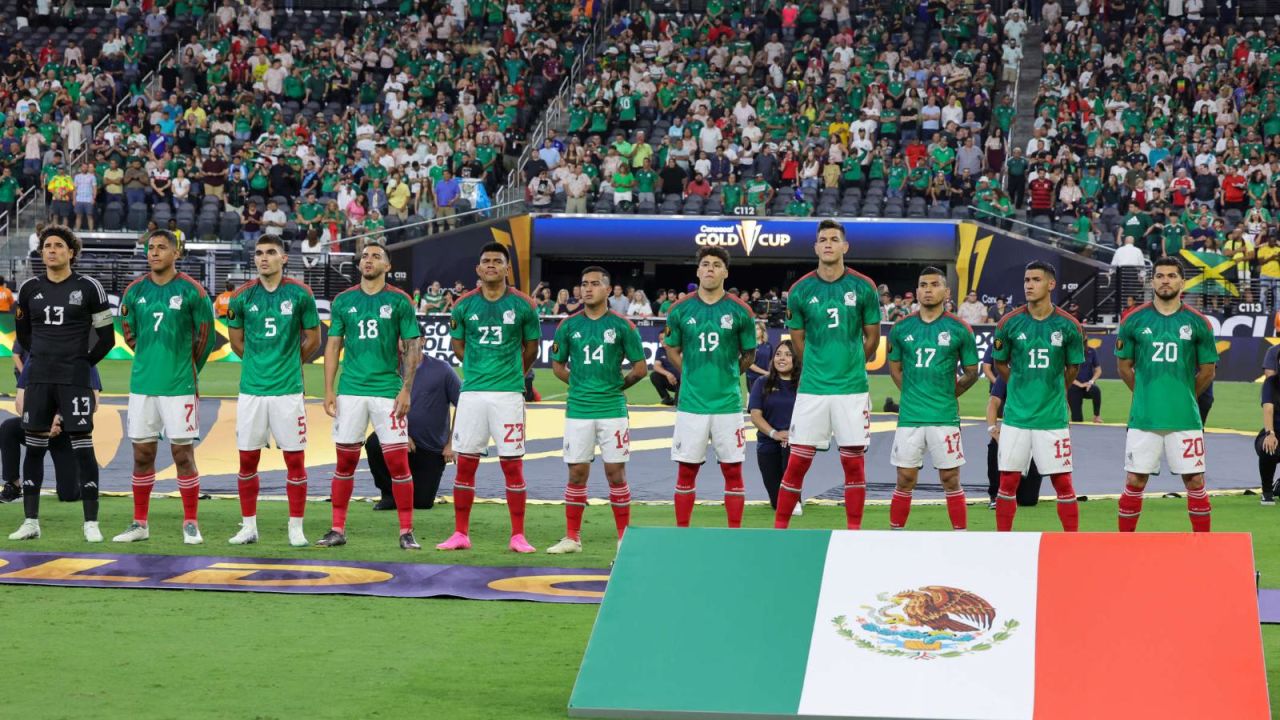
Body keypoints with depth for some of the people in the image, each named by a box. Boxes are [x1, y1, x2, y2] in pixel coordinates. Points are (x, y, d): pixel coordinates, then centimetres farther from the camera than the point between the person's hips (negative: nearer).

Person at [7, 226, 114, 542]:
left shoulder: (88, 288, -3)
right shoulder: (30, 289, 7)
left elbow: (106, 338, 3)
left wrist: (82, 364, 8)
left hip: (74, 381, -3)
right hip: (39, 380, 4)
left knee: (83, 447, -5)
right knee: (34, 448, 5)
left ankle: (91, 523, -1)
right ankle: (31, 522, 11)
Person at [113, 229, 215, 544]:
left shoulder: (191, 291, -5)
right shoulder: (134, 291, 6)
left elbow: (205, 337, 3)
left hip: (179, 387, -4)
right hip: (142, 385, 4)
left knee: (183, 453, -2)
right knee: (142, 454, 8)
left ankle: (190, 524, 6)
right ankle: (140, 524, 15)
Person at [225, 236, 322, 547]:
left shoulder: (300, 295, -2)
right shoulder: (243, 297, 2)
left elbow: (313, 340, 9)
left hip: (288, 390, -2)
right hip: (251, 389, 2)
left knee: (295, 459, 0)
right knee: (248, 460, 5)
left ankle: (296, 528, 8)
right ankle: (249, 527, 15)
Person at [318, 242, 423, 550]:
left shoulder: (400, 301, 1)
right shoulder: (343, 301, 8)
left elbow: (412, 347, 1)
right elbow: (333, 345, 10)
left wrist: (406, 390, -7)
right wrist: (329, 391, 2)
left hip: (388, 390, -2)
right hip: (350, 391, 2)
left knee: (398, 462, -4)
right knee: (345, 462, 5)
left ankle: (406, 532, 2)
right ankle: (338, 529, 13)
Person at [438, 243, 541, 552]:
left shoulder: (523, 305, 0)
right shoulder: (464, 305, 4)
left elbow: (531, 348, 12)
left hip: (508, 392, -2)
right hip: (472, 391, 2)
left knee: (512, 465, -1)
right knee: (465, 463, 3)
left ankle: (518, 536, 4)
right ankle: (461, 533, 11)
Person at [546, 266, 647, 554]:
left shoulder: (622, 326, -2)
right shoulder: (569, 325, 5)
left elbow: (640, 368, 2)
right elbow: (558, 365, 15)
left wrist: (616, 386, 4)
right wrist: (581, 384, 7)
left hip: (613, 410, -2)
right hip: (577, 409, 2)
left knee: (616, 473, 0)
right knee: (576, 473, 5)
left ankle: (625, 537, 8)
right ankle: (572, 537, 12)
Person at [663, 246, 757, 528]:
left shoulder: (740, 311, -1)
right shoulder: (680, 310, 2)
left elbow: (748, 354, 11)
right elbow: (672, 349, 15)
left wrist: (726, 375, 9)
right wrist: (693, 374, 8)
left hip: (728, 403, -1)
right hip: (691, 402, 1)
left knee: (732, 470, 2)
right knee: (687, 470, 5)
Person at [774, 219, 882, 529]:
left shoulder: (863, 288, -1)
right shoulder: (800, 291, 0)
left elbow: (872, 337, 10)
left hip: (852, 388, 0)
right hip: (812, 387, 0)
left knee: (854, 462, 4)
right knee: (798, 462, 1)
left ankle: (854, 531, 12)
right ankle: (779, 527, 8)